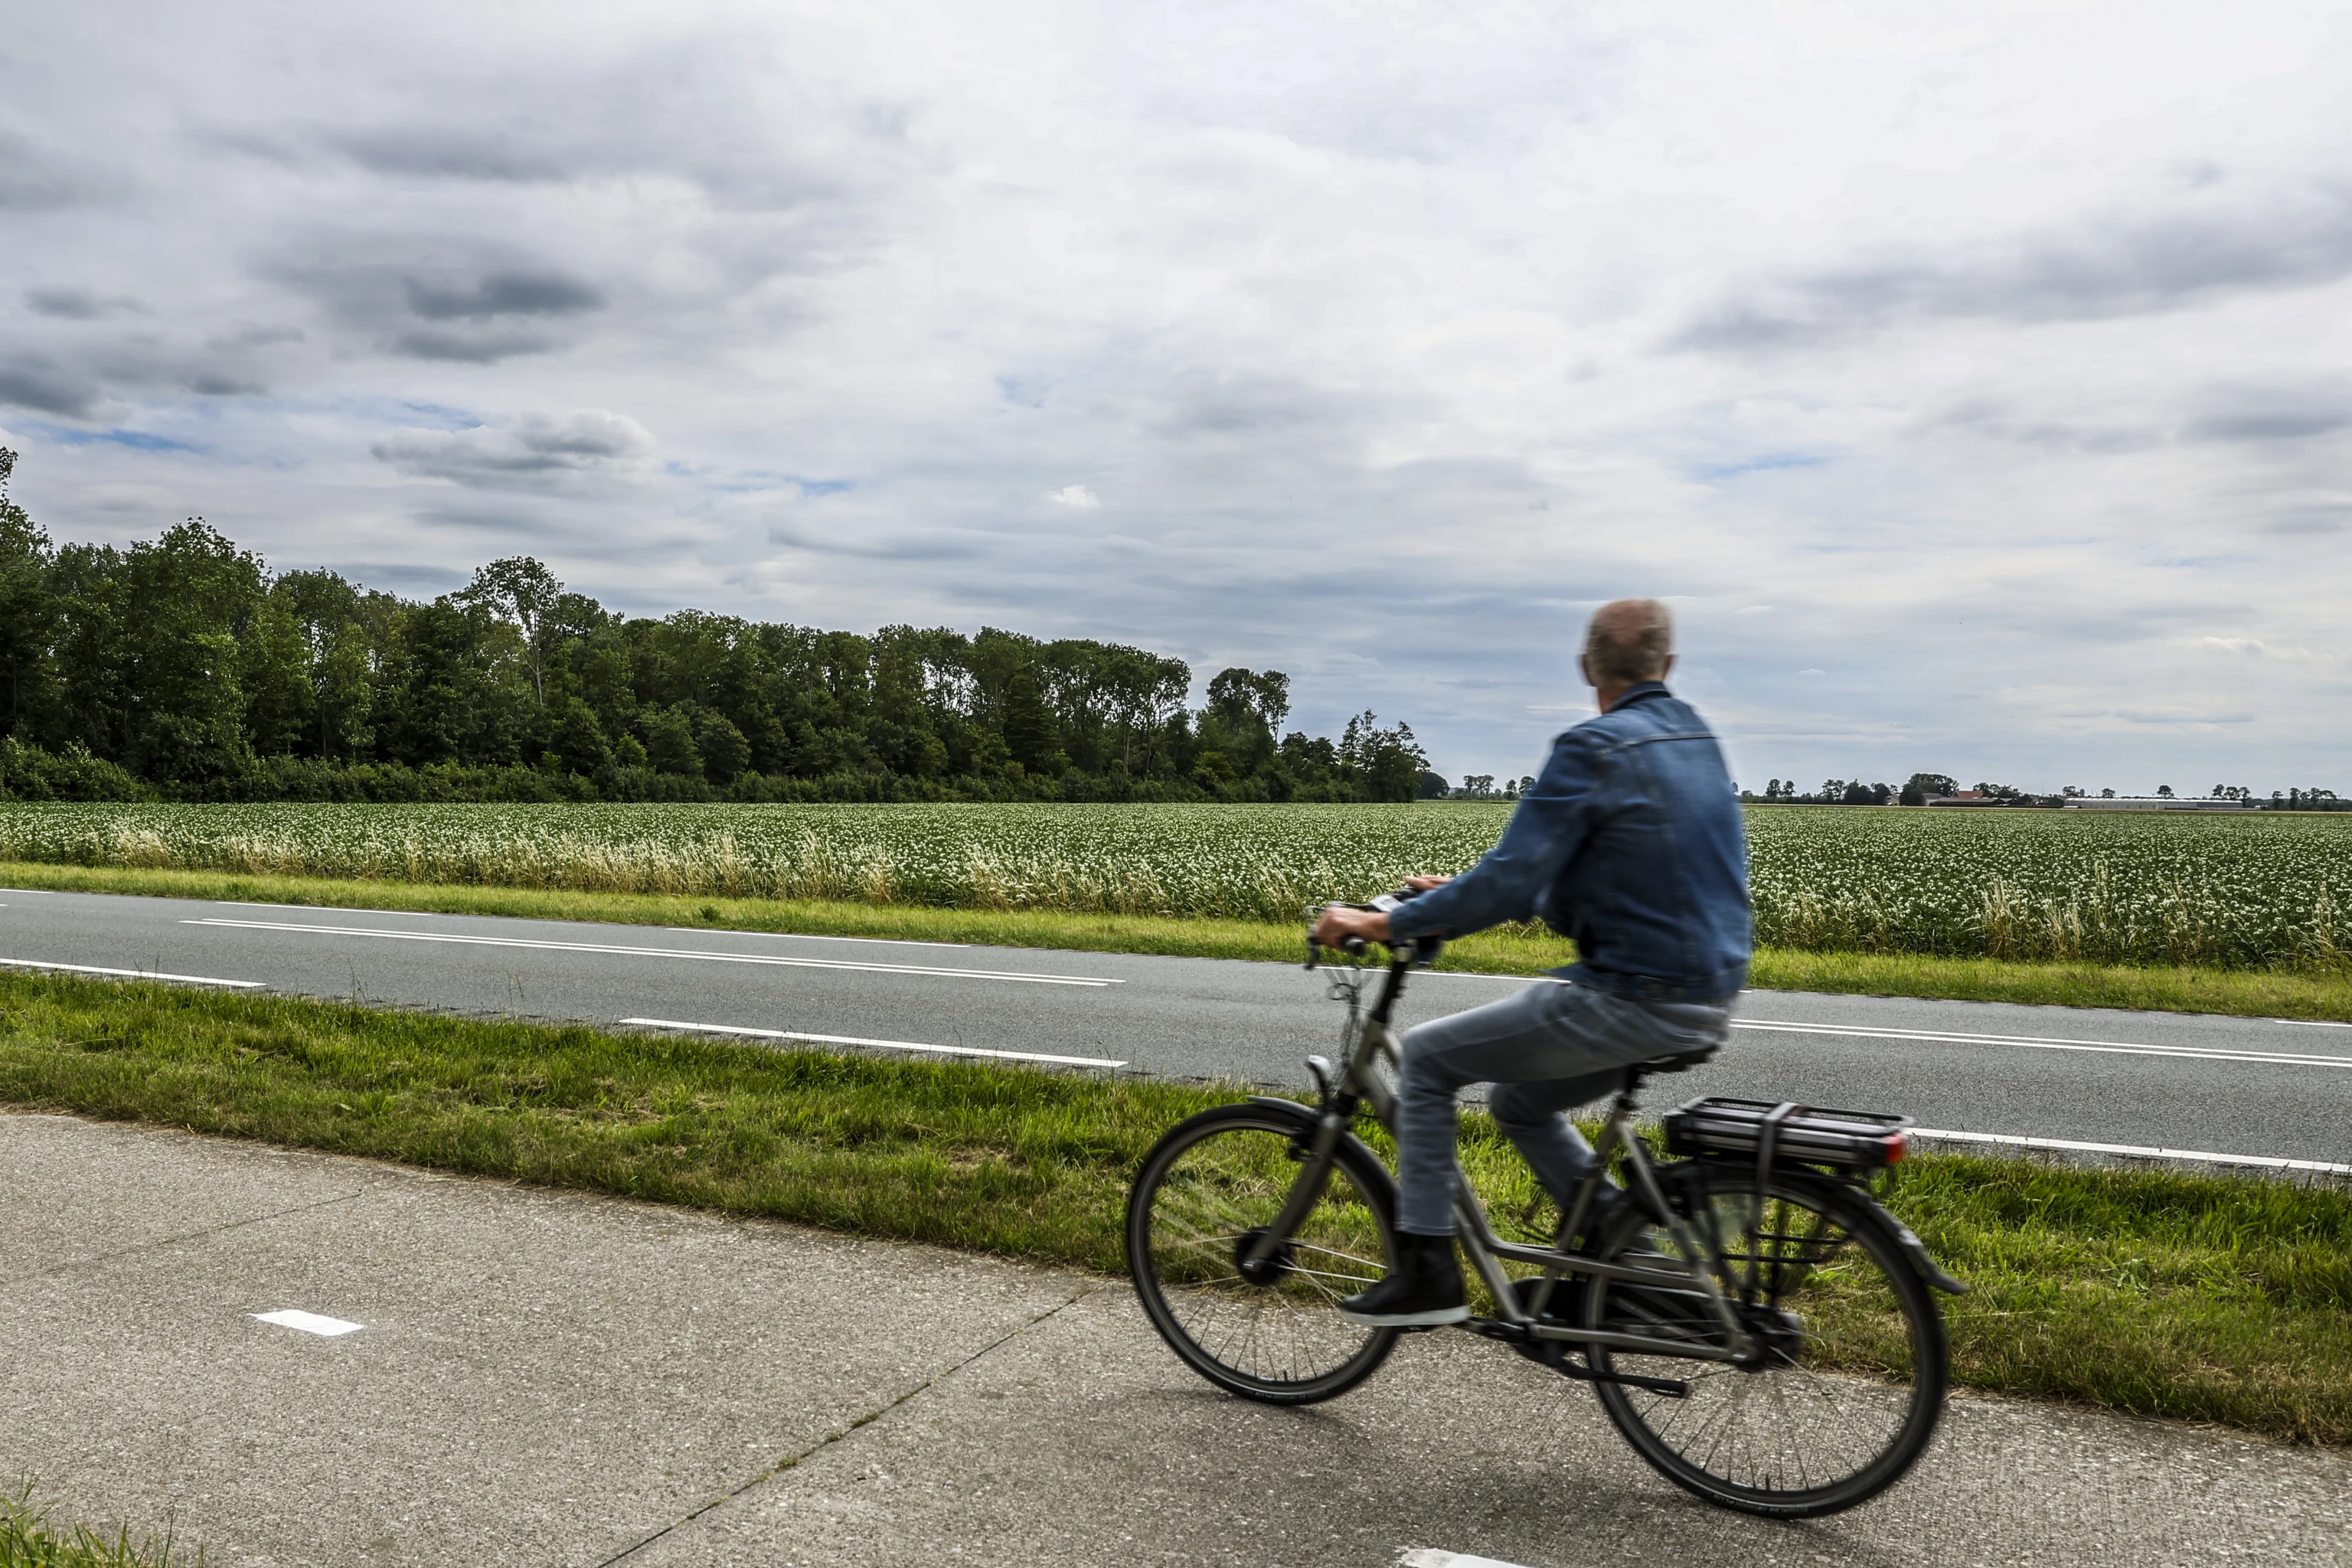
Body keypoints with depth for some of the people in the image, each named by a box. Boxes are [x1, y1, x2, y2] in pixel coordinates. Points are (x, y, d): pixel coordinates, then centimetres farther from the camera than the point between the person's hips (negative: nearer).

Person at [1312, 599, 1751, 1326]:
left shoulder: (1594, 748, -14)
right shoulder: (1698, 741, 14)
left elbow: (1513, 880, -20)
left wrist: (1386, 923, -12)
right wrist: (1462, 896, 20)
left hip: (1633, 998, -9)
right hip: (1707, 1001, 9)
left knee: (1425, 1059, 3)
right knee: (1518, 1101, 25)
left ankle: (1426, 1272, 5)